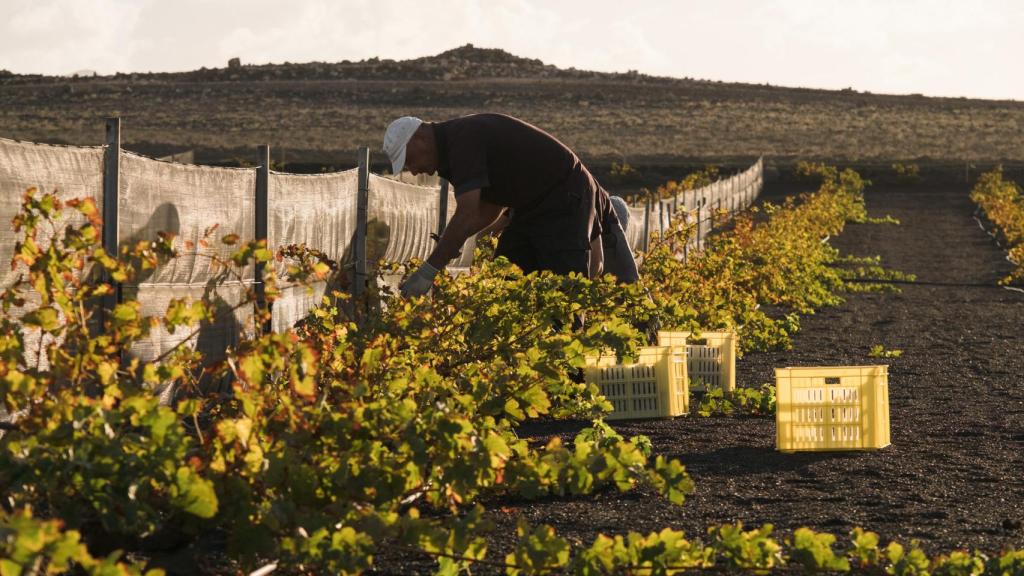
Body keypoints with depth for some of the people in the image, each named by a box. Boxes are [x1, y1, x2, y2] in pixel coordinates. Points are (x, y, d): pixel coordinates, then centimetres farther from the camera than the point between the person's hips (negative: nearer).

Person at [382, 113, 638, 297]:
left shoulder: (464, 139, -22)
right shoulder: (454, 146, 10)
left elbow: (467, 215, -30)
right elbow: (490, 209, 17)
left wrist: (427, 271, -28)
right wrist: (447, 244, 2)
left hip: (566, 199, -11)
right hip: (531, 206, 11)